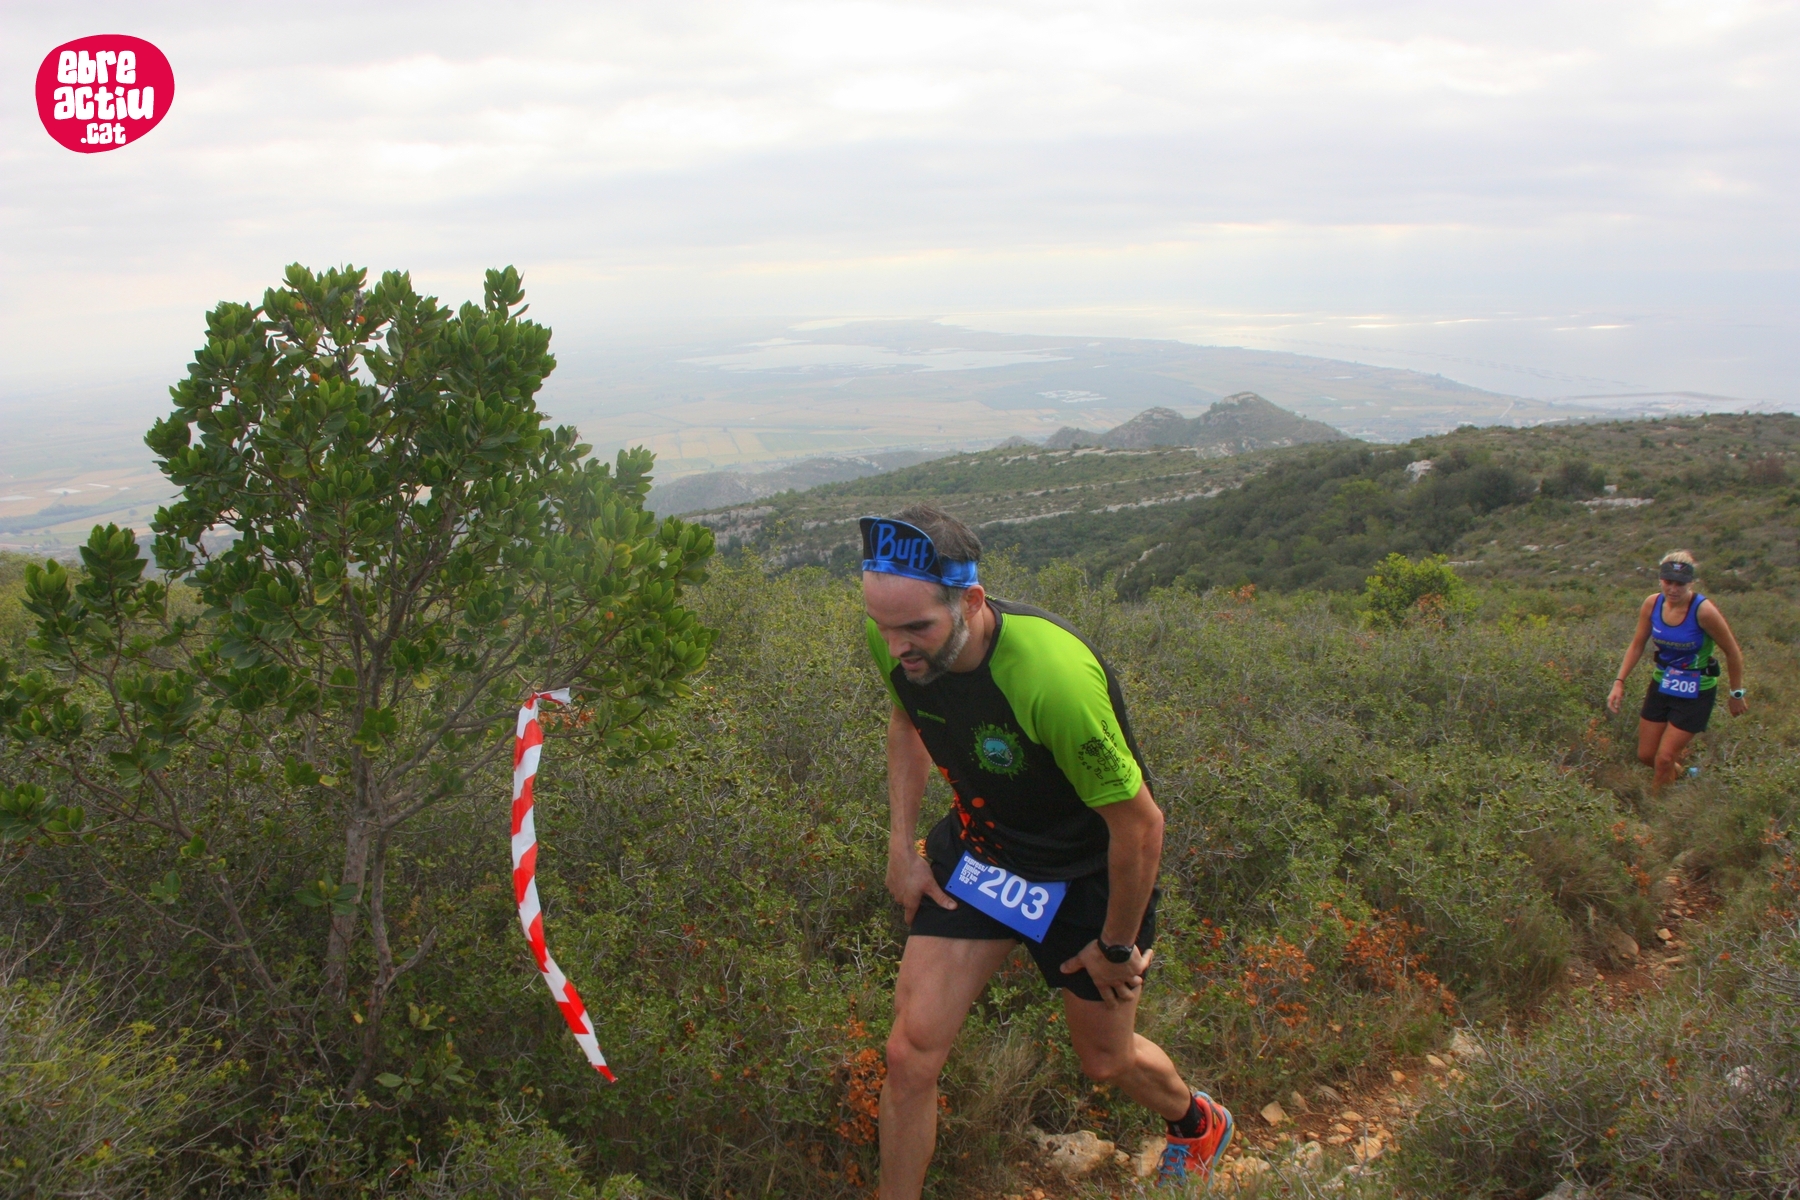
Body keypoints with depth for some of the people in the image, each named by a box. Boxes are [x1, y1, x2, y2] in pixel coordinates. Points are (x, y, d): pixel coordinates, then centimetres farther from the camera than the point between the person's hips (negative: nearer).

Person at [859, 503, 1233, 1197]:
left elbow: (1139, 823, -27)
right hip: (977, 847, 4)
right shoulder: (894, 642, -20)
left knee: (1105, 1060, 19)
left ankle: (1197, 1124, 54)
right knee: (910, 1054, -4)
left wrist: (1116, 946, -12)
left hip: (1087, 873, -4)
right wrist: (902, 848, 3)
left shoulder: (1054, 678, -40)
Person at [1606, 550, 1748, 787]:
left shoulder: (1704, 611, -24)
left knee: (1664, 759, -5)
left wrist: (1737, 694, -3)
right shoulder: (1652, 604, -10)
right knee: (1645, 755, 12)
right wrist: (1619, 682, -4)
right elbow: (1637, 645, 3)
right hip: (1661, 686, 5)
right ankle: (1676, 768, 45)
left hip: (1694, 694, -5)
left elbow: (1733, 653, -13)